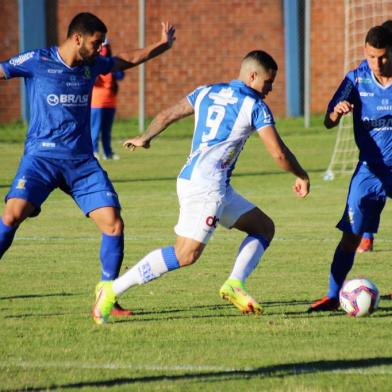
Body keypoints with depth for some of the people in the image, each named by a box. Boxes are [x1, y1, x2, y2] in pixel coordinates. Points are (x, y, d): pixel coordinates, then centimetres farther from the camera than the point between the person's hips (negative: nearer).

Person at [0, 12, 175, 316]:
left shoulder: (92, 65, 11)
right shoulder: (35, 62, -5)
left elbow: (129, 60, 27)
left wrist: (163, 44, 25)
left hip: (82, 161, 5)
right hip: (41, 157, -5)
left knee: (114, 224, -7)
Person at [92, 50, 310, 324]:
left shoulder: (207, 93, 16)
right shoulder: (255, 106, -4)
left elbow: (167, 116, 20)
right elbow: (279, 153, -6)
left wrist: (144, 139, 36)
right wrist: (302, 176, 10)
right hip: (205, 185, -9)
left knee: (264, 228, 14)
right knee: (187, 253, -14)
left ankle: (235, 285, -3)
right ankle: (112, 290, -15)